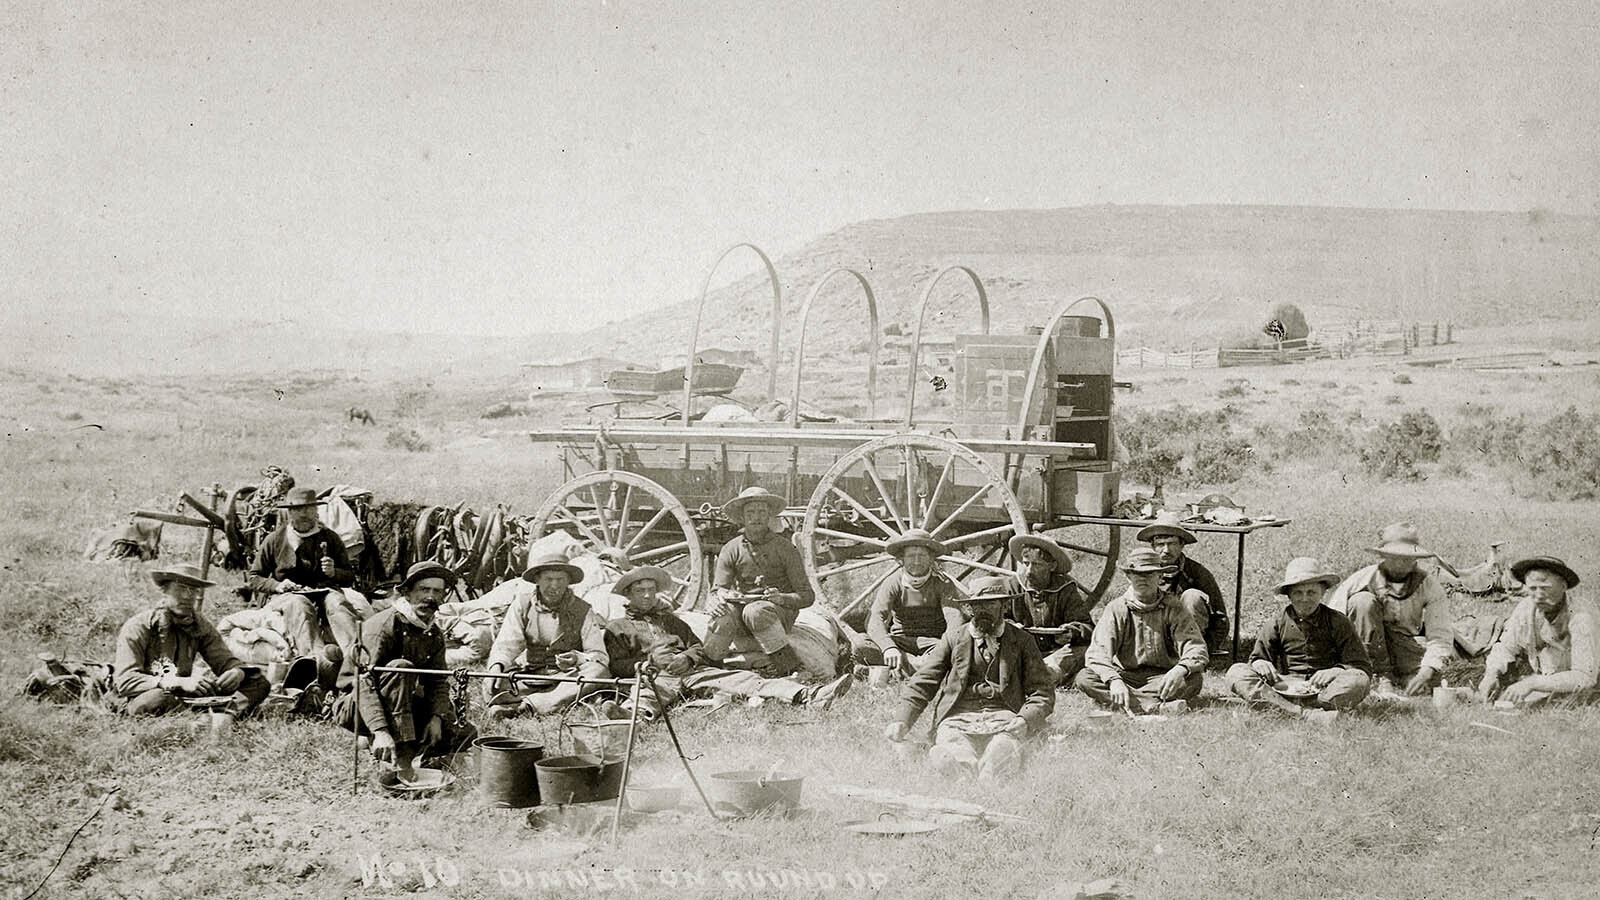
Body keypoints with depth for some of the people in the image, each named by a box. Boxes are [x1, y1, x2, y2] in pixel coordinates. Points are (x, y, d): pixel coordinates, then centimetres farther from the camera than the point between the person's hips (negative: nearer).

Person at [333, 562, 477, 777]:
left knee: (466, 734, -8)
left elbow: (439, 682, 3)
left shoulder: (434, 634, 4)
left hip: (404, 708, 7)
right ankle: (401, 759, -38)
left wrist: (436, 717, -20)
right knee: (399, 668, -37)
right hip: (354, 706, -7)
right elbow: (365, 682, -29)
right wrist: (380, 731, -42)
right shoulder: (384, 625, -20)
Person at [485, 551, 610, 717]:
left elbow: (599, 656, -5)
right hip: (528, 677, 1)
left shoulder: (582, 611, 0)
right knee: (493, 683, -24)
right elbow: (506, 645, -8)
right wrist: (497, 666, -31)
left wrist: (577, 659, -28)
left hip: (567, 678, -1)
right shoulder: (522, 605, 3)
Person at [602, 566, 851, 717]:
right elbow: (616, 665, 7)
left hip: (691, 671, 4)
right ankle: (634, 713, -82)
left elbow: (698, 647, 26)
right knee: (648, 693, -41)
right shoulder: (616, 628, 21)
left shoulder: (670, 620, 35)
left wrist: (687, 657, 2)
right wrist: (650, 661, -9)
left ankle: (810, 696, -40)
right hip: (657, 676, -4)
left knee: (741, 679, -19)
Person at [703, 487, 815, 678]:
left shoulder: (785, 549, -1)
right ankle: (711, 663, -10)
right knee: (721, 620, -33)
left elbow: (806, 595, -3)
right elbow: (718, 589, 2)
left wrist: (782, 598, -25)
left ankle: (787, 662, -23)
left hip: (778, 614, -2)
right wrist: (717, 600, -24)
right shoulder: (732, 550, 5)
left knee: (755, 612, -37)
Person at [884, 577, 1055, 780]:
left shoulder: (1022, 641, 17)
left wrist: (1024, 721, -8)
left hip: (1004, 720, 0)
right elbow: (920, 684, 16)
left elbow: (1043, 692, 14)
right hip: (957, 720, 1)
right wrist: (901, 721, -1)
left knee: (1001, 756, -38)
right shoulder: (953, 639, 19)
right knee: (950, 758, -37)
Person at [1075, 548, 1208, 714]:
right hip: (1125, 676, 1)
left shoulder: (1173, 609, -1)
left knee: (1195, 678, -29)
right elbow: (1097, 653, -13)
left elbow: (1196, 648, -12)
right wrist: (1114, 680, -35)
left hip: (1160, 678, -1)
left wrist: (1180, 670, -36)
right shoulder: (1116, 609, -1)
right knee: (1083, 678, -27)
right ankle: (1158, 706, -40)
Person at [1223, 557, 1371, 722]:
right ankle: (1305, 714, -43)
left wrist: (1336, 671, -19)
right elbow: (1257, 657, 14)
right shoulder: (1279, 623, 11)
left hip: (1322, 691, -1)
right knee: (1236, 673, -21)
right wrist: (1260, 663, -12)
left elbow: (1363, 668, 2)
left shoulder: (1337, 622, 5)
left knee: (1359, 681, -33)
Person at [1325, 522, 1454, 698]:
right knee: (1362, 601, -27)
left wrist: (1426, 672, -30)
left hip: (1407, 647, 0)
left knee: (1423, 689, -31)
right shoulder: (1363, 579, -15)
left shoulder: (1428, 585, -10)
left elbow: (1440, 636, -13)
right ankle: (1381, 677, -22)